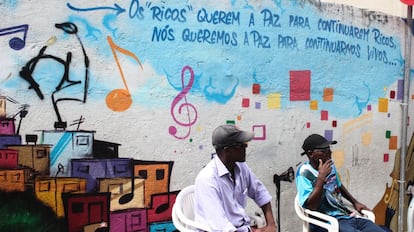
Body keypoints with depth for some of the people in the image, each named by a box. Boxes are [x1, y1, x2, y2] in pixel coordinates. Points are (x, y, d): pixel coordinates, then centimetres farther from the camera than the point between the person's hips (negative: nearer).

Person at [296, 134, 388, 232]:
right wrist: (321, 177, -25)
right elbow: (310, 206, -23)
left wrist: (355, 202, 29)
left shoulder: (330, 165, 10)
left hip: (348, 216, 8)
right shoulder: (305, 172, -13)